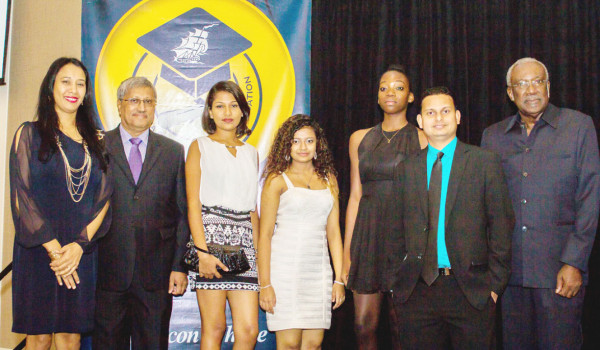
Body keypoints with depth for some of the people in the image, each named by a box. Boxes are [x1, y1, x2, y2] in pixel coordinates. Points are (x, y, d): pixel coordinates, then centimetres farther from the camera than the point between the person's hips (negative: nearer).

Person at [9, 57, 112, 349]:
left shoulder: (95, 140, 12)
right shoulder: (30, 134, 4)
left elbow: (104, 196, 5)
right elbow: (22, 196, -4)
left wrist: (79, 245, -9)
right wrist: (53, 248, -12)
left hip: (82, 253, 2)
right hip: (38, 249, -2)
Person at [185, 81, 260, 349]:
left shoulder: (251, 153, 19)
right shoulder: (200, 147, 8)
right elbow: (193, 204, -2)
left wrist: (258, 250, 10)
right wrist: (203, 251, -14)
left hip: (244, 241, 4)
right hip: (210, 234, -4)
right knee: (214, 327, -4)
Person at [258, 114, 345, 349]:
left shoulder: (328, 180, 13)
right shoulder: (277, 180, 1)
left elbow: (333, 232, 13)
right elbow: (265, 235, -2)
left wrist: (339, 279, 7)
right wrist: (265, 284, -8)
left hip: (318, 269, 4)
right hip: (285, 268, -4)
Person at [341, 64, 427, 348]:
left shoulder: (423, 139, 3)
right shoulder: (360, 139, 12)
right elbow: (355, 197, 10)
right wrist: (347, 253, 6)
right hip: (368, 235, 3)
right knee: (364, 325, 3)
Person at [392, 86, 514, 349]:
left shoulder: (486, 163, 3)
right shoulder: (406, 168, 10)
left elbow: (501, 226, 0)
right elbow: (398, 228, 11)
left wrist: (495, 283, -5)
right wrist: (398, 279, 5)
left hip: (471, 291, -2)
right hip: (417, 291, 2)